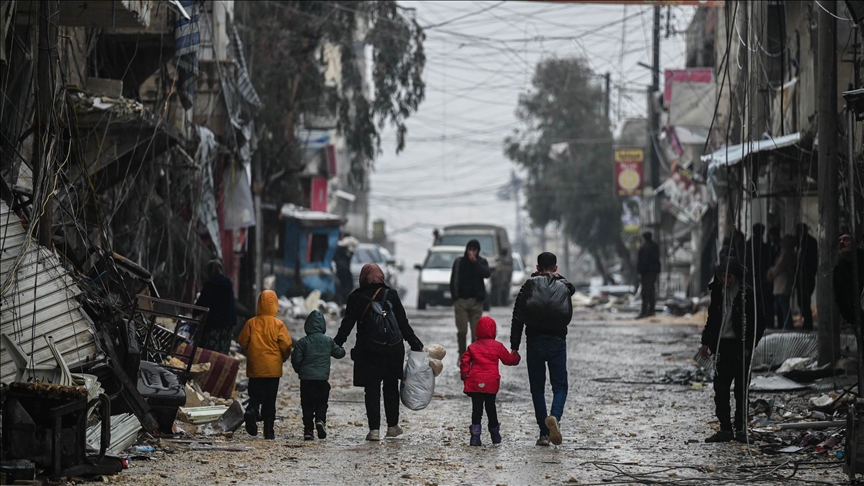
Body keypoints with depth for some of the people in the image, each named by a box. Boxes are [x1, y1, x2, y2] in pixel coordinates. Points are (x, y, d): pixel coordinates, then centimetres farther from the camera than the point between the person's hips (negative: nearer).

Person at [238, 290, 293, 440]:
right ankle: (269, 431, 7)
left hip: (255, 367, 1)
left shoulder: (251, 323, -3)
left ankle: (251, 412, -23)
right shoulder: (278, 324, -8)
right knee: (270, 401, 6)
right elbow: (286, 345, -8)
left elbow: (243, 342, 2)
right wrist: (284, 357, 13)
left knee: (255, 397, 9)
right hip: (273, 368, -1)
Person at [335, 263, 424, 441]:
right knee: (391, 387, 15)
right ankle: (392, 426, 22)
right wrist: (415, 343, 6)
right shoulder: (391, 295, -1)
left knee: (371, 390, 3)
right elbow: (403, 323, -1)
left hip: (367, 351, -1)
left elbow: (347, 324, -5)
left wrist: (336, 344, 1)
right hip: (392, 350, 1)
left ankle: (374, 429, -3)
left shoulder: (356, 298, -3)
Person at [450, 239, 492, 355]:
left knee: (476, 332, -1)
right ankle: (462, 355, 7)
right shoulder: (459, 262, 4)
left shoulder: (482, 262, 5)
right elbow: (453, 281, 8)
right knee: (462, 330, -6)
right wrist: (454, 297, 1)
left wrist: (475, 262, -19)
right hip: (461, 300, 0)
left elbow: (487, 274, -14)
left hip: (476, 301, 0)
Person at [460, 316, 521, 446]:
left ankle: (475, 436, -9)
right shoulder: (497, 346, 2)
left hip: (475, 383, 1)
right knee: (490, 407, 13)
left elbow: (464, 360, 0)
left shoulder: (473, 347, 7)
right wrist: (516, 357, 30)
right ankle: (495, 434, 24)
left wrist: (464, 374, 7)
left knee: (476, 408, 0)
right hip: (491, 383, -1)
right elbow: (508, 359, 10)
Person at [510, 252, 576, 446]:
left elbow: (517, 317, -2)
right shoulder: (564, 287, 5)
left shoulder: (529, 286, 1)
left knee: (537, 388, 8)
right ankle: (554, 416, -22)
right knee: (560, 386, 7)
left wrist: (514, 346, 0)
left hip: (534, 342, 0)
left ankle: (544, 432, 3)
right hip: (558, 341, 0)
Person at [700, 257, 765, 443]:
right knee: (720, 389, 1)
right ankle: (725, 429, 5)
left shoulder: (747, 294, -7)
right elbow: (711, 319, 19)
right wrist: (706, 343, 12)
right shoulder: (717, 292, 9)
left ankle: (741, 429, 7)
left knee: (741, 390, 1)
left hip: (740, 347, -5)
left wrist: (749, 346, -11)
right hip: (723, 346, 5)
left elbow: (758, 323, -5)